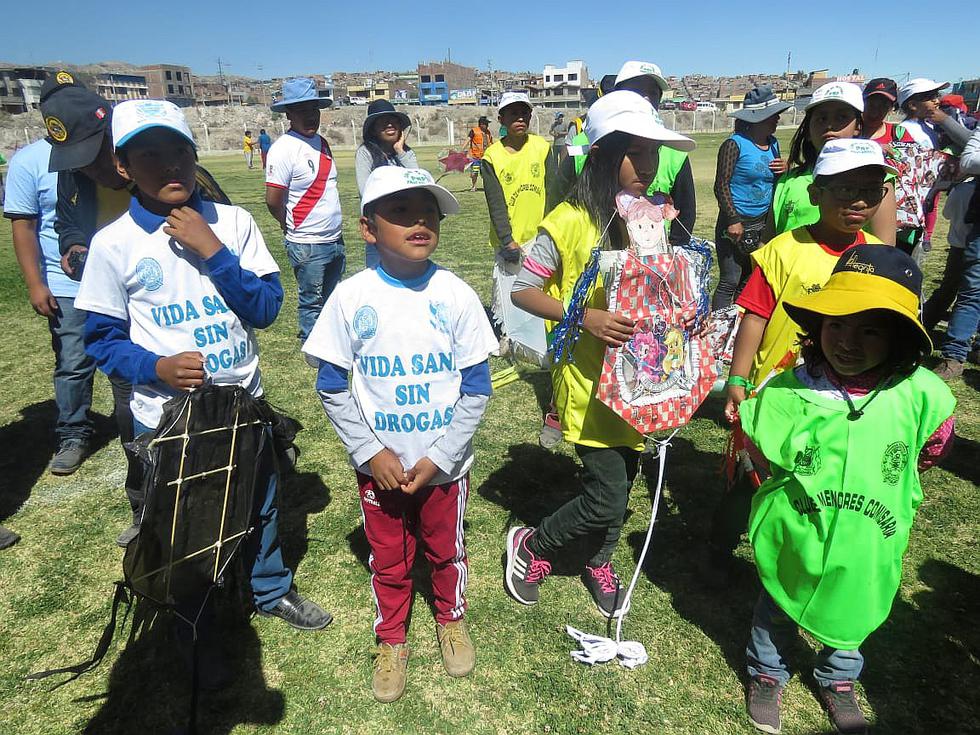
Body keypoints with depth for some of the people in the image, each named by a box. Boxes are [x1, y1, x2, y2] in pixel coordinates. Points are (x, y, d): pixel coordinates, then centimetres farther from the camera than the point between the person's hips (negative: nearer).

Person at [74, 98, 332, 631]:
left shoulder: (233, 223, -6)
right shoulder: (114, 243, -9)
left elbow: (267, 308, -10)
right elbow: (102, 338, -3)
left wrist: (212, 251, -21)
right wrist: (156, 368, -21)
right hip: (164, 414, -1)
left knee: (258, 501, 19)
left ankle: (270, 588, 45)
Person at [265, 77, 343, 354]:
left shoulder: (321, 142, 9)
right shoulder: (283, 148, -16)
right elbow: (273, 200, -17)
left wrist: (335, 224, 13)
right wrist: (293, 228, -2)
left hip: (335, 240, 8)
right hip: (307, 245, -8)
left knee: (330, 300, 20)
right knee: (312, 303, 6)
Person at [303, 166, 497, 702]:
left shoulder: (456, 295, -13)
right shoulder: (351, 298, -13)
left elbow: (476, 387, -8)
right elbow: (332, 387, -5)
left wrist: (438, 458, -13)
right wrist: (371, 452, -12)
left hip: (444, 463, 0)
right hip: (379, 465, 0)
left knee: (446, 548, 21)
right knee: (388, 558, 19)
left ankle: (450, 620, 50)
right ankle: (391, 642, 45)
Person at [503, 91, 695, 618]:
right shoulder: (570, 222, -16)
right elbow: (521, 290, -12)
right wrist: (583, 317, -25)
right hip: (590, 380, -6)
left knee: (621, 480, 18)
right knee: (605, 500, -3)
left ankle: (599, 563, 44)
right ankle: (531, 545, 25)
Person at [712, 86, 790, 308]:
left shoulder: (773, 143, 11)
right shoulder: (735, 144, -10)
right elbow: (722, 185, -14)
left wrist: (785, 170, -1)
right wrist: (733, 220, -19)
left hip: (762, 223, 7)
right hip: (736, 222, -7)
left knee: (748, 281, 13)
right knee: (729, 282, -6)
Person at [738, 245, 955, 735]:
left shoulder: (920, 394, -20)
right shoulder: (790, 391, -24)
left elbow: (933, 447, 1)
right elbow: (763, 451, -8)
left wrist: (885, 485, 1)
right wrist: (794, 488, -4)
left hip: (866, 548, 2)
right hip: (793, 536, -1)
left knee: (851, 619, 28)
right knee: (776, 611, 23)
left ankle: (837, 679, 57)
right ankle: (766, 673, 51)